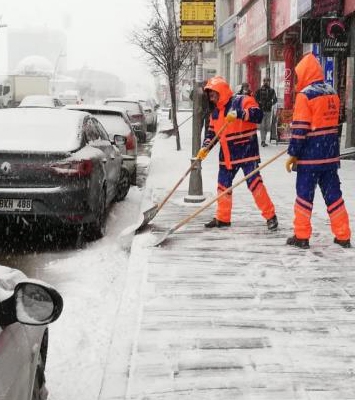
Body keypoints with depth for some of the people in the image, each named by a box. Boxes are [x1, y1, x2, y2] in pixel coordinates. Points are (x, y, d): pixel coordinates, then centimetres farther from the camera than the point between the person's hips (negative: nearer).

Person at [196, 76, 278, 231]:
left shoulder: (242, 101, -11)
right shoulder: (215, 112, 12)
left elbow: (258, 114, -26)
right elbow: (211, 132, 18)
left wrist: (238, 114, -37)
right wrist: (205, 148, 3)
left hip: (247, 151, -7)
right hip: (227, 155, 7)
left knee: (254, 183, -10)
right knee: (223, 185, 10)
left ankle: (270, 216, -1)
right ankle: (222, 218, 23)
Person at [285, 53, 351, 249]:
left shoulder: (305, 95, -13)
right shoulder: (332, 93, 9)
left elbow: (299, 128, -15)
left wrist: (293, 154, -10)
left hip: (310, 155, -6)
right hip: (331, 154, 6)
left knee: (304, 194, 3)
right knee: (333, 194, 10)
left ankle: (301, 236, 8)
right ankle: (343, 236, 13)